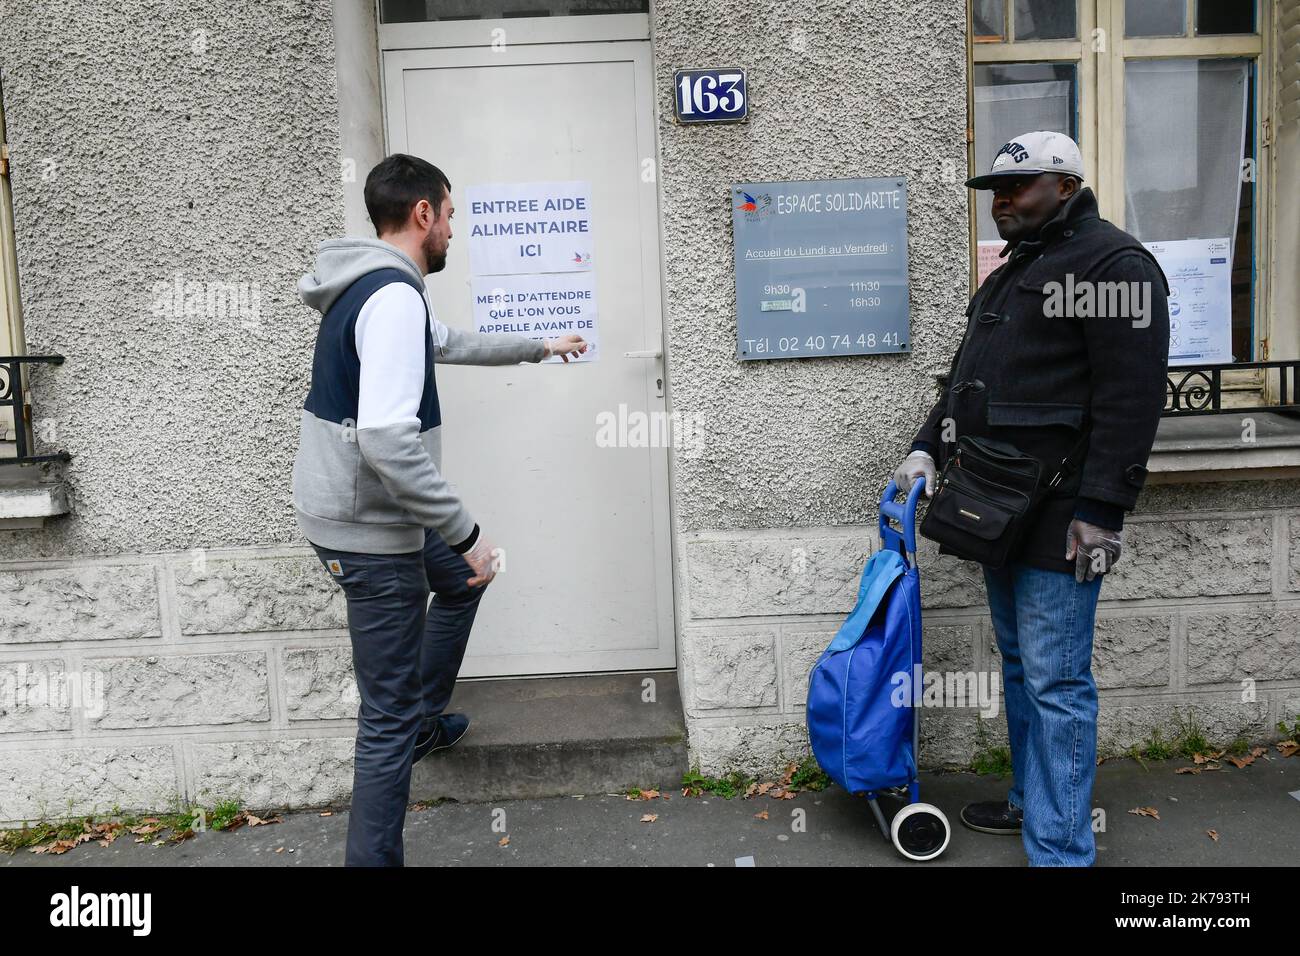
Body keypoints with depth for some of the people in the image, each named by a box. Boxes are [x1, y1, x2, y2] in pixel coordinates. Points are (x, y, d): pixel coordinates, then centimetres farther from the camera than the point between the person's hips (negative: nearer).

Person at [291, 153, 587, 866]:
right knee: (388, 716, -2)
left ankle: (423, 723, 48)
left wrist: (540, 347, 39)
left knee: (459, 583, 32)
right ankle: (373, 858, 11)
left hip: (363, 511, 11)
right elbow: (387, 438, -31)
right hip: (369, 531, -11)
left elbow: (453, 344, 29)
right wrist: (465, 532, -24)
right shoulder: (395, 296, -21)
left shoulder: (367, 288, 12)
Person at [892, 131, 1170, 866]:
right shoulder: (1013, 274, 20)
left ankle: (1060, 849, 6)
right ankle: (1032, 802, 33)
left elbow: (1131, 397, -17)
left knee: (1055, 682, -5)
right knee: (1020, 666, 18)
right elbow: (966, 379, 24)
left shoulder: (1112, 264, -9)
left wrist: (1101, 509, -21)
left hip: (1058, 519, -9)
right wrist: (929, 447, 11)